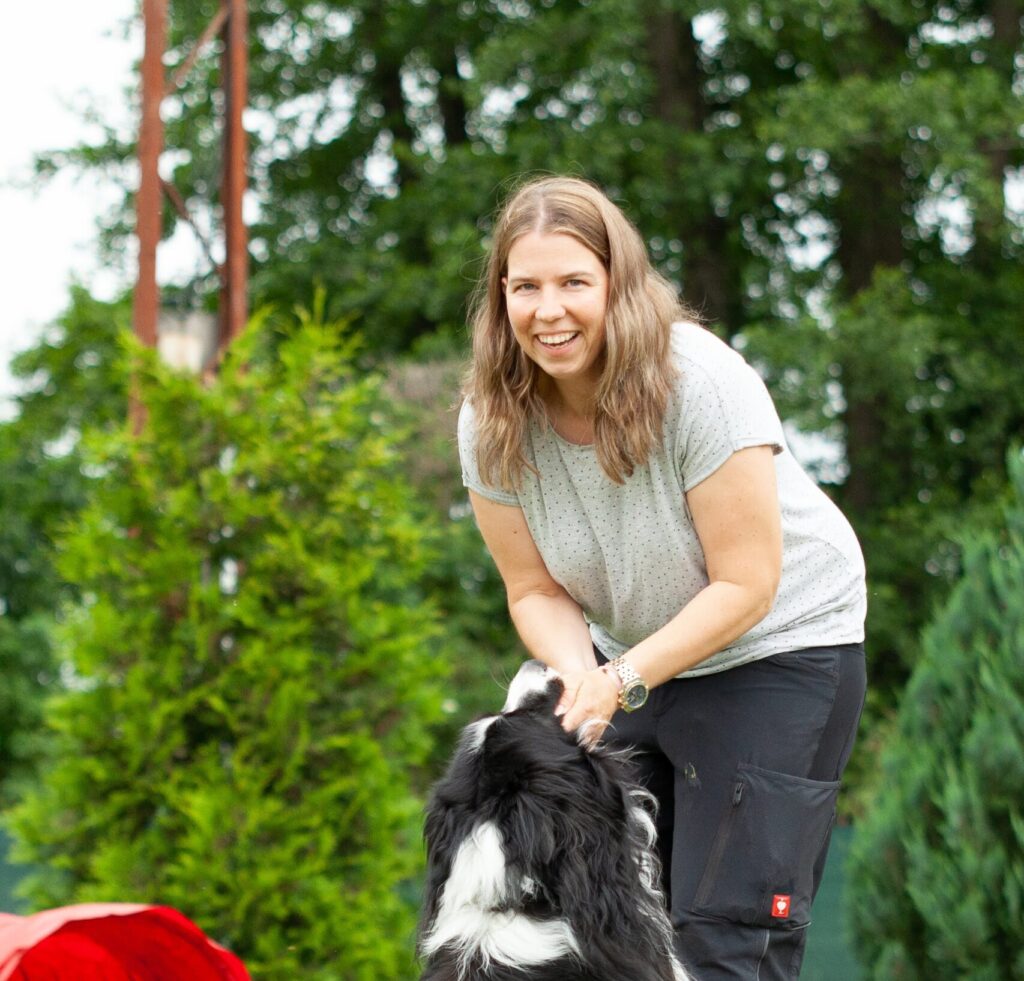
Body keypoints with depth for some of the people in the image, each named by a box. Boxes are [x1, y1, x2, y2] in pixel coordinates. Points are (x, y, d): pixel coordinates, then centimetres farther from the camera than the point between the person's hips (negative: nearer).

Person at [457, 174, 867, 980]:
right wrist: (578, 673, -23)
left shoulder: (701, 382, -26)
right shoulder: (491, 421, -11)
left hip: (778, 644, -5)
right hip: (630, 662, 5)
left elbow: (745, 585, -22)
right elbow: (536, 589, -3)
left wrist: (624, 680, -26)